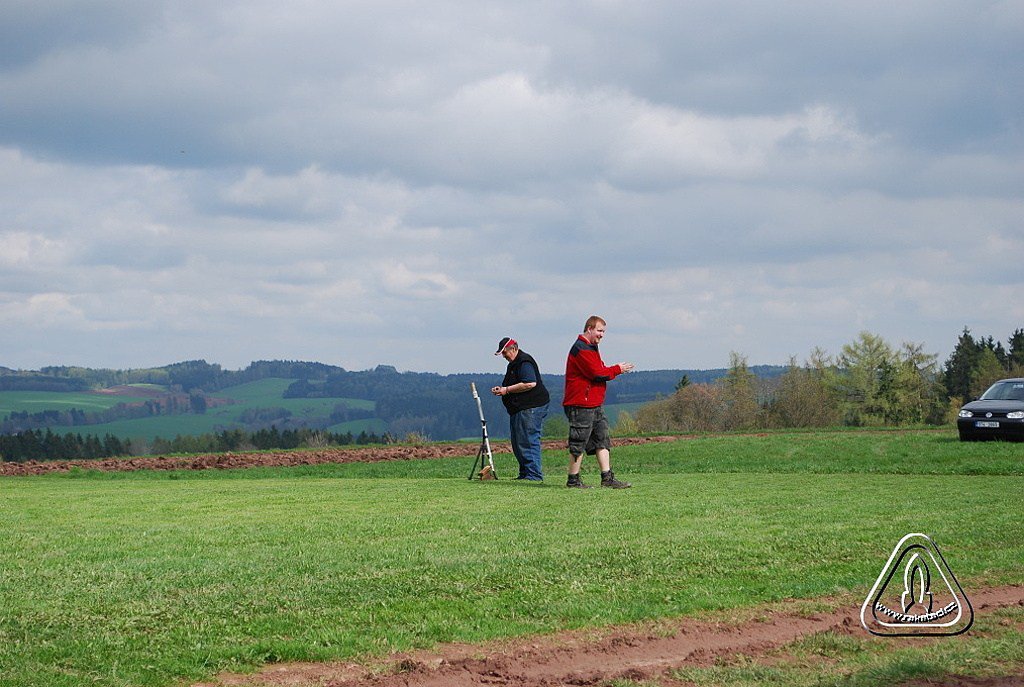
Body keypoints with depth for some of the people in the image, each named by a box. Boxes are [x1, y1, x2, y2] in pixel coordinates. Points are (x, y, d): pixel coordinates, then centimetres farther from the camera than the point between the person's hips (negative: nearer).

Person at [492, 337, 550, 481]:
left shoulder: (524, 362, -13)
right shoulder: (514, 364, 21)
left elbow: (530, 383, -25)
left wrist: (507, 390, -19)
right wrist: (501, 389, 13)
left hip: (531, 408, -11)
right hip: (519, 409, 11)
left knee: (528, 441, -12)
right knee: (517, 443, 12)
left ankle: (534, 474, -11)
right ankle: (525, 473, 17)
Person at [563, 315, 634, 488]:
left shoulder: (591, 348, 20)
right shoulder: (581, 349, -15)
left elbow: (599, 370, 20)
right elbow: (597, 373, -20)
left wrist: (614, 370, 0)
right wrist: (617, 369, -7)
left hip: (595, 404, 11)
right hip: (581, 405, -11)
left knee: (602, 440, 7)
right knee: (579, 443, -4)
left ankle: (607, 478, 8)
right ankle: (573, 480, 3)